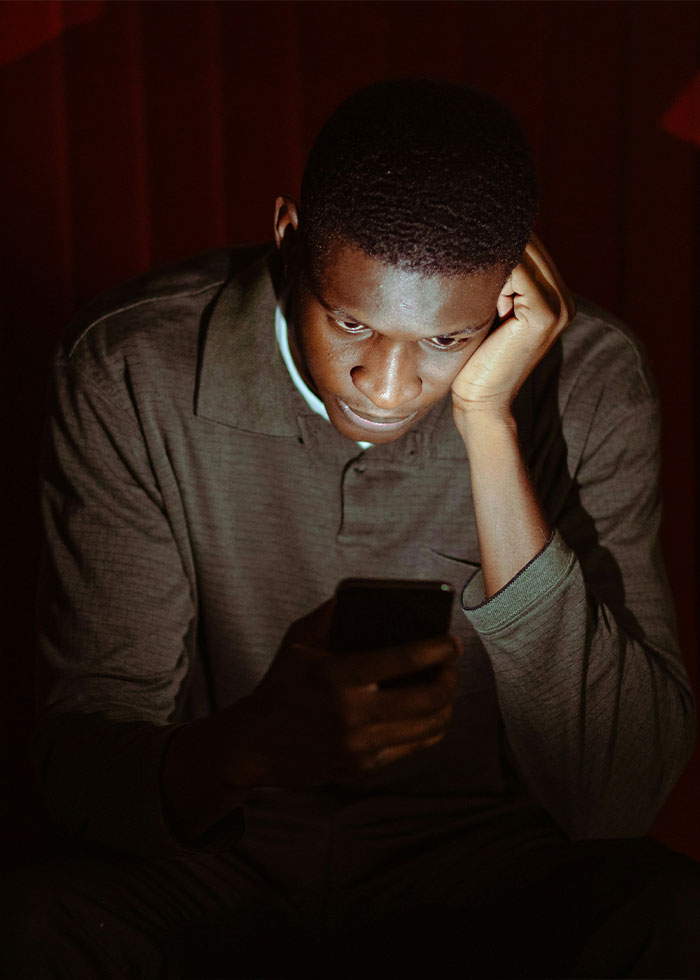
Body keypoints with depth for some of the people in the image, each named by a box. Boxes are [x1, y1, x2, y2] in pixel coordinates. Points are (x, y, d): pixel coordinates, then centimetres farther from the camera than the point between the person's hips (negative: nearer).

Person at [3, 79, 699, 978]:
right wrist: (254, 743, -40)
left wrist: (488, 426, -28)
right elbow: (80, 762, -15)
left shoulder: (588, 381, -15)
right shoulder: (129, 374, -16)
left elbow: (615, 797, -23)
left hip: (486, 860, 1)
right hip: (211, 863, 0)